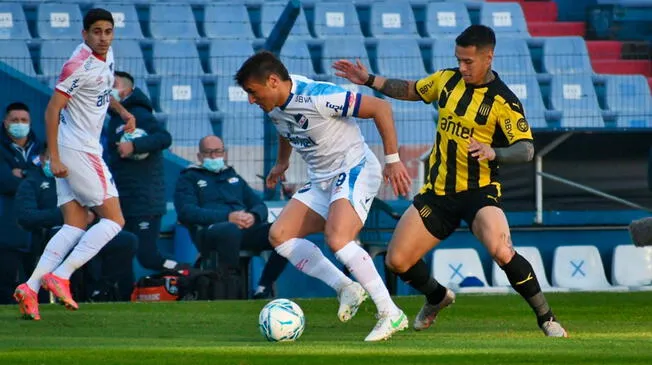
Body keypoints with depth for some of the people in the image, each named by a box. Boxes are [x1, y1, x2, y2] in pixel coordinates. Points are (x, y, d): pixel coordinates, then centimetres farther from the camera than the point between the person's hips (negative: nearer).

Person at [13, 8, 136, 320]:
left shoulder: (106, 56, 10)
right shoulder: (80, 65, -17)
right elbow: (52, 110, -18)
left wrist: (122, 111, 12)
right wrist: (54, 157, -22)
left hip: (86, 150, 9)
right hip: (78, 152, -9)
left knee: (75, 227, 3)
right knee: (114, 220, -8)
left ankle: (30, 287, -6)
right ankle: (60, 276, -13)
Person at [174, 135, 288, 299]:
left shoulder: (234, 177, 34)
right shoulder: (189, 178, 19)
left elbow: (260, 206, 24)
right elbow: (186, 212, -1)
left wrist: (253, 216, -5)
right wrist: (227, 217, -13)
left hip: (245, 229, 5)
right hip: (209, 229, -5)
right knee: (231, 230, -43)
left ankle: (263, 290, -17)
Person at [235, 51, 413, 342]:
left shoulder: (317, 97, -25)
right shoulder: (273, 107, 1)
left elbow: (380, 108, -22)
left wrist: (392, 160, -21)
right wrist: (281, 163, 36)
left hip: (355, 170, -10)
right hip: (322, 181, 10)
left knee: (336, 239, -30)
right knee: (279, 235, -1)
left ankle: (391, 314, -24)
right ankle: (347, 288, -1)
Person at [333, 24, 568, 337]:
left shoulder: (503, 101, -14)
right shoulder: (447, 80, 3)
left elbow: (526, 150, -20)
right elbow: (410, 90, 22)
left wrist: (493, 152, -39)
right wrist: (369, 80, 14)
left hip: (479, 193, -6)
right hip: (438, 192, 6)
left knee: (502, 252, -32)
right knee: (396, 261, 1)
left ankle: (546, 318, -13)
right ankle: (438, 297, 34)